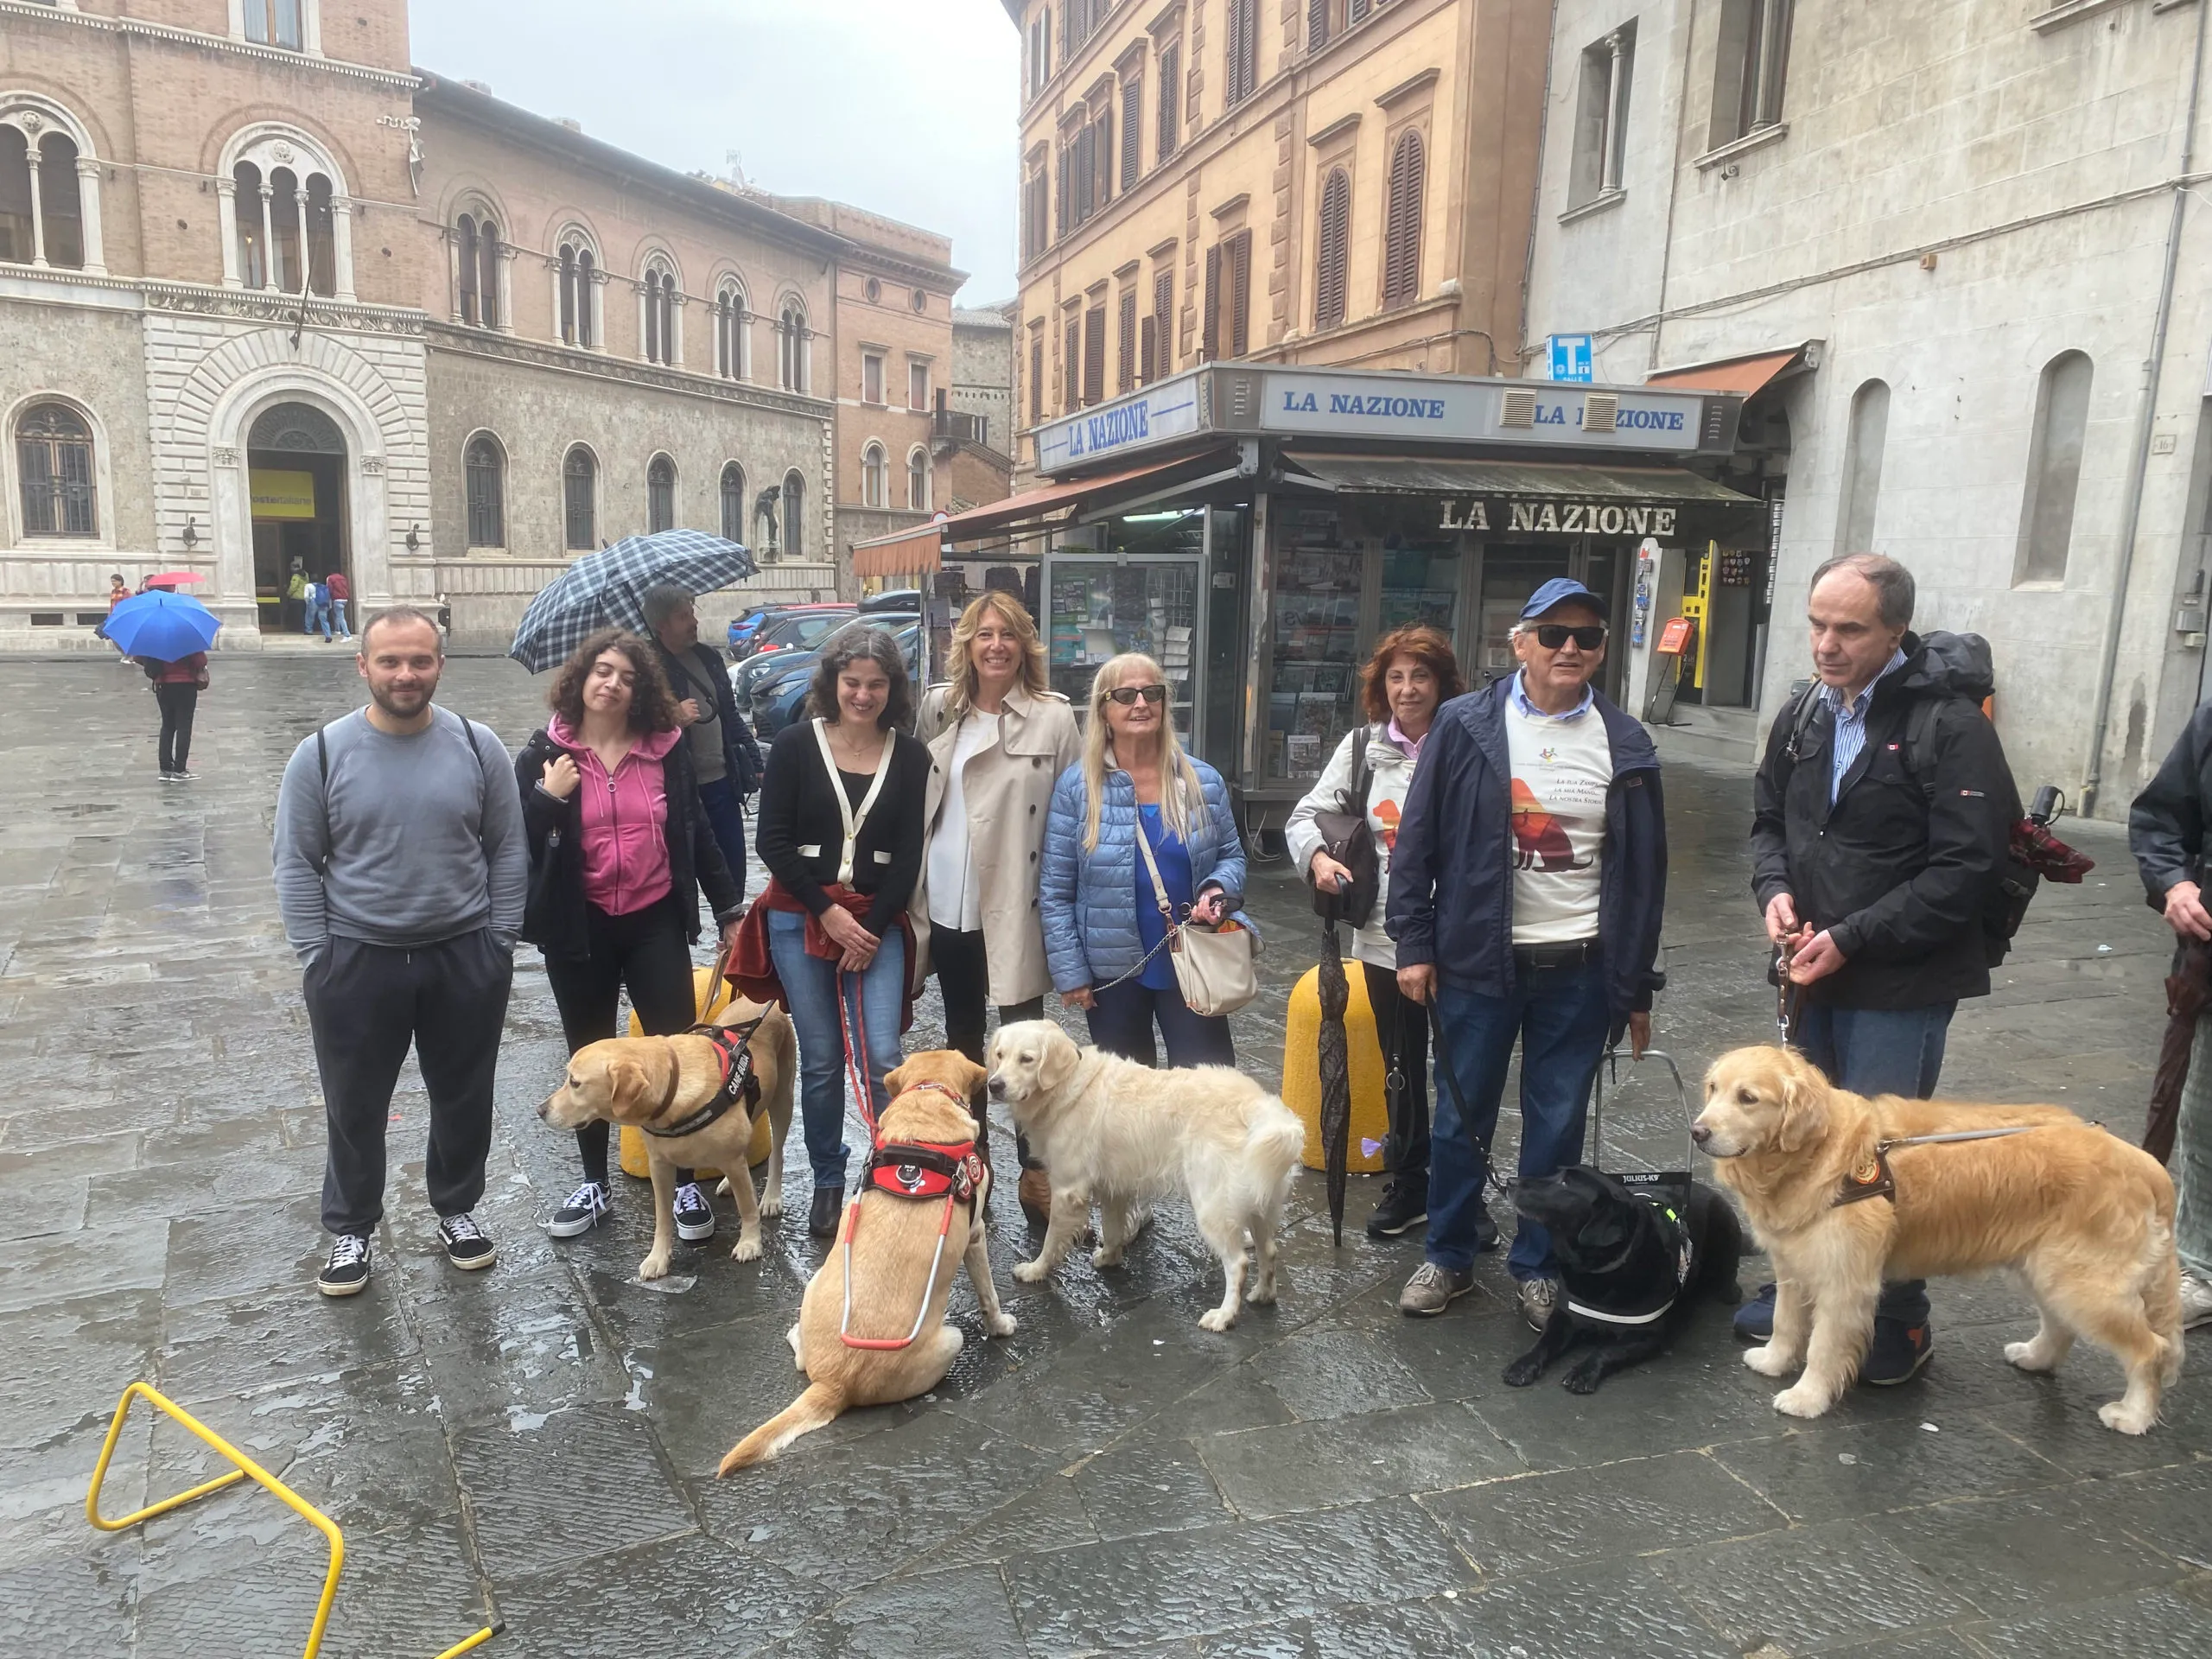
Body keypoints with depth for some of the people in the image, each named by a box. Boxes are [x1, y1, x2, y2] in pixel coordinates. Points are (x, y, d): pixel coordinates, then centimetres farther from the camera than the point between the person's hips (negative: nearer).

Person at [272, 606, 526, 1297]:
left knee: (464, 1099, 15)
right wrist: (316, 957, -6)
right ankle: (351, 1230, 32)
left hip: (465, 958, 1)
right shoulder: (321, 754, -6)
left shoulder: (478, 747, -4)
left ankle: (457, 1209, 36)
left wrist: (499, 943, -2)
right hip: (357, 961, -1)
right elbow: (297, 865, -2)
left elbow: (507, 852, 1)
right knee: (354, 1108, 13)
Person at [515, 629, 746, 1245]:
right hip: (579, 928, 0)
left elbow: (695, 833, 9)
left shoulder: (667, 748, 1)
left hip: (656, 922, 0)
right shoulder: (546, 752, -1)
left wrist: (730, 906, 11)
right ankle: (594, 1181, 29)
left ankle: (686, 1183, 12)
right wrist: (548, 798, -20)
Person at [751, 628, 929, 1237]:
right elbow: (773, 843, -4)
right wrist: (829, 914, -10)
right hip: (799, 918, 0)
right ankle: (828, 1182, 21)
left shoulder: (911, 757, 3)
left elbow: (909, 855, 2)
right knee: (821, 1061, 5)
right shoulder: (795, 745, -1)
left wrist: (871, 927, -8)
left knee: (882, 1057, -9)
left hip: (877, 920, 1)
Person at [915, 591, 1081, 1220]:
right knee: (961, 1035, 18)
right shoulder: (938, 707, 5)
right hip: (946, 905, 5)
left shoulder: (1053, 718, -7)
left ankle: (1035, 1171, 15)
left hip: (1014, 909, -5)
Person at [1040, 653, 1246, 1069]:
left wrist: (1219, 890, -13)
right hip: (1112, 970, -1)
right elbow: (1055, 891, -5)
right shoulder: (1076, 786, -7)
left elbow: (1231, 855, 10)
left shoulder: (1204, 781, 0)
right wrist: (1069, 970, -8)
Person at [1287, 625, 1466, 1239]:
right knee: (1401, 1069, 18)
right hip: (1385, 935, 3)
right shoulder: (1362, 745, 2)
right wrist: (1317, 855, -13)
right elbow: (1306, 814, 7)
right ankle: (1408, 1185, 34)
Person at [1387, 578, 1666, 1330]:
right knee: (1461, 1118, 10)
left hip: (1579, 969, 1)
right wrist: (1414, 944, -6)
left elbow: (1643, 873, 5)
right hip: (1477, 960, -1)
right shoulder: (1464, 726, -4)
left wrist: (1635, 987, 5)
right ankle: (1448, 1257, 28)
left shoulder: (1624, 746, 2)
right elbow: (1417, 839, -2)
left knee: (1558, 1127, 11)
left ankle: (1539, 1267, 29)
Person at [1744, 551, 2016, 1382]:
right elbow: (1769, 820, 17)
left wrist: (1852, 938, -19)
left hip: (1901, 985, -6)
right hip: (1815, 972, 7)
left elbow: (1969, 866, -19)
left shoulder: (1949, 722, -15)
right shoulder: (1805, 714, 5)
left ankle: (1895, 1323, 21)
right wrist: (1775, 889, -4)